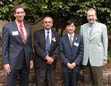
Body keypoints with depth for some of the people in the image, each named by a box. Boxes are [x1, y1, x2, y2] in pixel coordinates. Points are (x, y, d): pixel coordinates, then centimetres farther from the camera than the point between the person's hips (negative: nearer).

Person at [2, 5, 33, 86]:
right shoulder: (7, 27, -6)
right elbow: (4, 46, -7)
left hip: (26, 62, 5)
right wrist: (6, 63, -11)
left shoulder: (28, 27, 9)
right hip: (13, 62, -5)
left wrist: (31, 59, 11)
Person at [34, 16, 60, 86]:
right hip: (40, 62, -2)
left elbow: (57, 48, 2)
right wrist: (46, 57, -16)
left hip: (51, 62, 2)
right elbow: (36, 47, -8)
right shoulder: (37, 33, 3)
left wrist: (52, 58, -13)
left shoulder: (56, 34, 11)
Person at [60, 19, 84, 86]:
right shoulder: (62, 39, 4)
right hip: (66, 66, 0)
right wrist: (67, 63, -11)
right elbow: (61, 52, -1)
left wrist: (75, 63, -10)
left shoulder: (80, 38, 4)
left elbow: (81, 52, -1)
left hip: (76, 65, 0)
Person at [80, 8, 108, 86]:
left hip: (97, 59, -3)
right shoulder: (83, 27, 8)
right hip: (85, 59, 3)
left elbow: (105, 43, 1)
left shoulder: (102, 26, 0)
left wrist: (105, 58, -1)